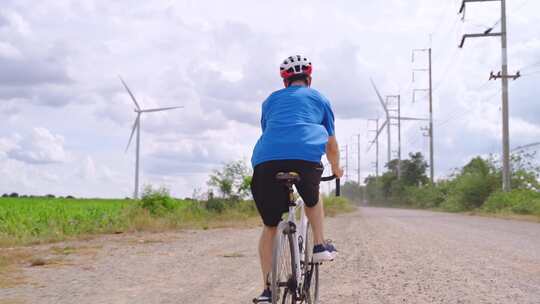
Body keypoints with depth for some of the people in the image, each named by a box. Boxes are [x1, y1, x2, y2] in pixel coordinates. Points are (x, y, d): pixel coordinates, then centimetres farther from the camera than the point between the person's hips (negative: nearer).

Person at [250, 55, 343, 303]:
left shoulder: (271, 100, 32)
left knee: (270, 226, 14)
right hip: (306, 157, -1)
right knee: (312, 199, 33)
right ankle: (320, 246, 21)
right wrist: (336, 168, 52)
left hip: (266, 160, 1)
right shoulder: (319, 99, 27)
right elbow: (331, 143, 34)